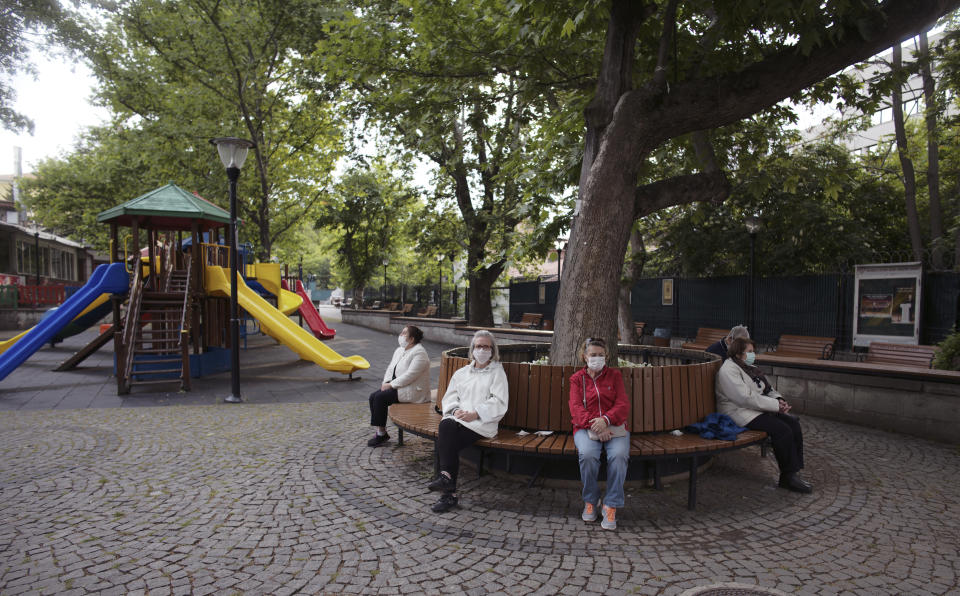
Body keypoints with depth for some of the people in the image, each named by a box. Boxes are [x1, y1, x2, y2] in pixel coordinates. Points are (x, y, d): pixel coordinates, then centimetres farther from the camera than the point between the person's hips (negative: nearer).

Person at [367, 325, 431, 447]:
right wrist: (386, 382, -2)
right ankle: (379, 431, -6)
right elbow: (391, 368, 16)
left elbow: (410, 375, -23)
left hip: (413, 391, -9)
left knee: (380, 397, -22)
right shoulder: (399, 350, 14)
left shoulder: (419, 353, -16)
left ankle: (382, 434, -10)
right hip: (397, 385, 9)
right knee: (373, 396, -11)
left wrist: (391, 385, -20)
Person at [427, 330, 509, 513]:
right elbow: (449, 397, 17)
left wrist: (475, 414, -14)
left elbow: (498, 403, -1)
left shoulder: (497, 372, 10)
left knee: (447, 441, -30)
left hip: (482, 423, -4)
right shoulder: (461, 373, 25)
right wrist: (455, 410, -5)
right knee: (446, 425, -31)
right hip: (458, 418, 4)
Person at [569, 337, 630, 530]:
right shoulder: (577, 378, 11)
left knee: (619, 455, -31)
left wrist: (605, 420, -19)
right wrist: (594, 423, -20)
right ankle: (590, 500, -8)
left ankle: (611, 506, -17)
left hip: (614, 426, 1)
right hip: (586, 427, 0)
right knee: (587, 454, -32)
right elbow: (576, 408, -1)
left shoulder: (614, 375, 12)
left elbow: (623, 405, 1)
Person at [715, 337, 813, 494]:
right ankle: (788, 477, -13)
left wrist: (779, 399, 0)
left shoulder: (748, 367, 17)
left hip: (760, 408, 10)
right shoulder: (728, 371, -14)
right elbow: (746, 398, -23)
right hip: (742, 413, -9)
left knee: (793, 422, -11)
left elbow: (768, 389, 22)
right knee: (782, 430, -24)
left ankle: (794, 472, -10)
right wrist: (776, 405, -18)